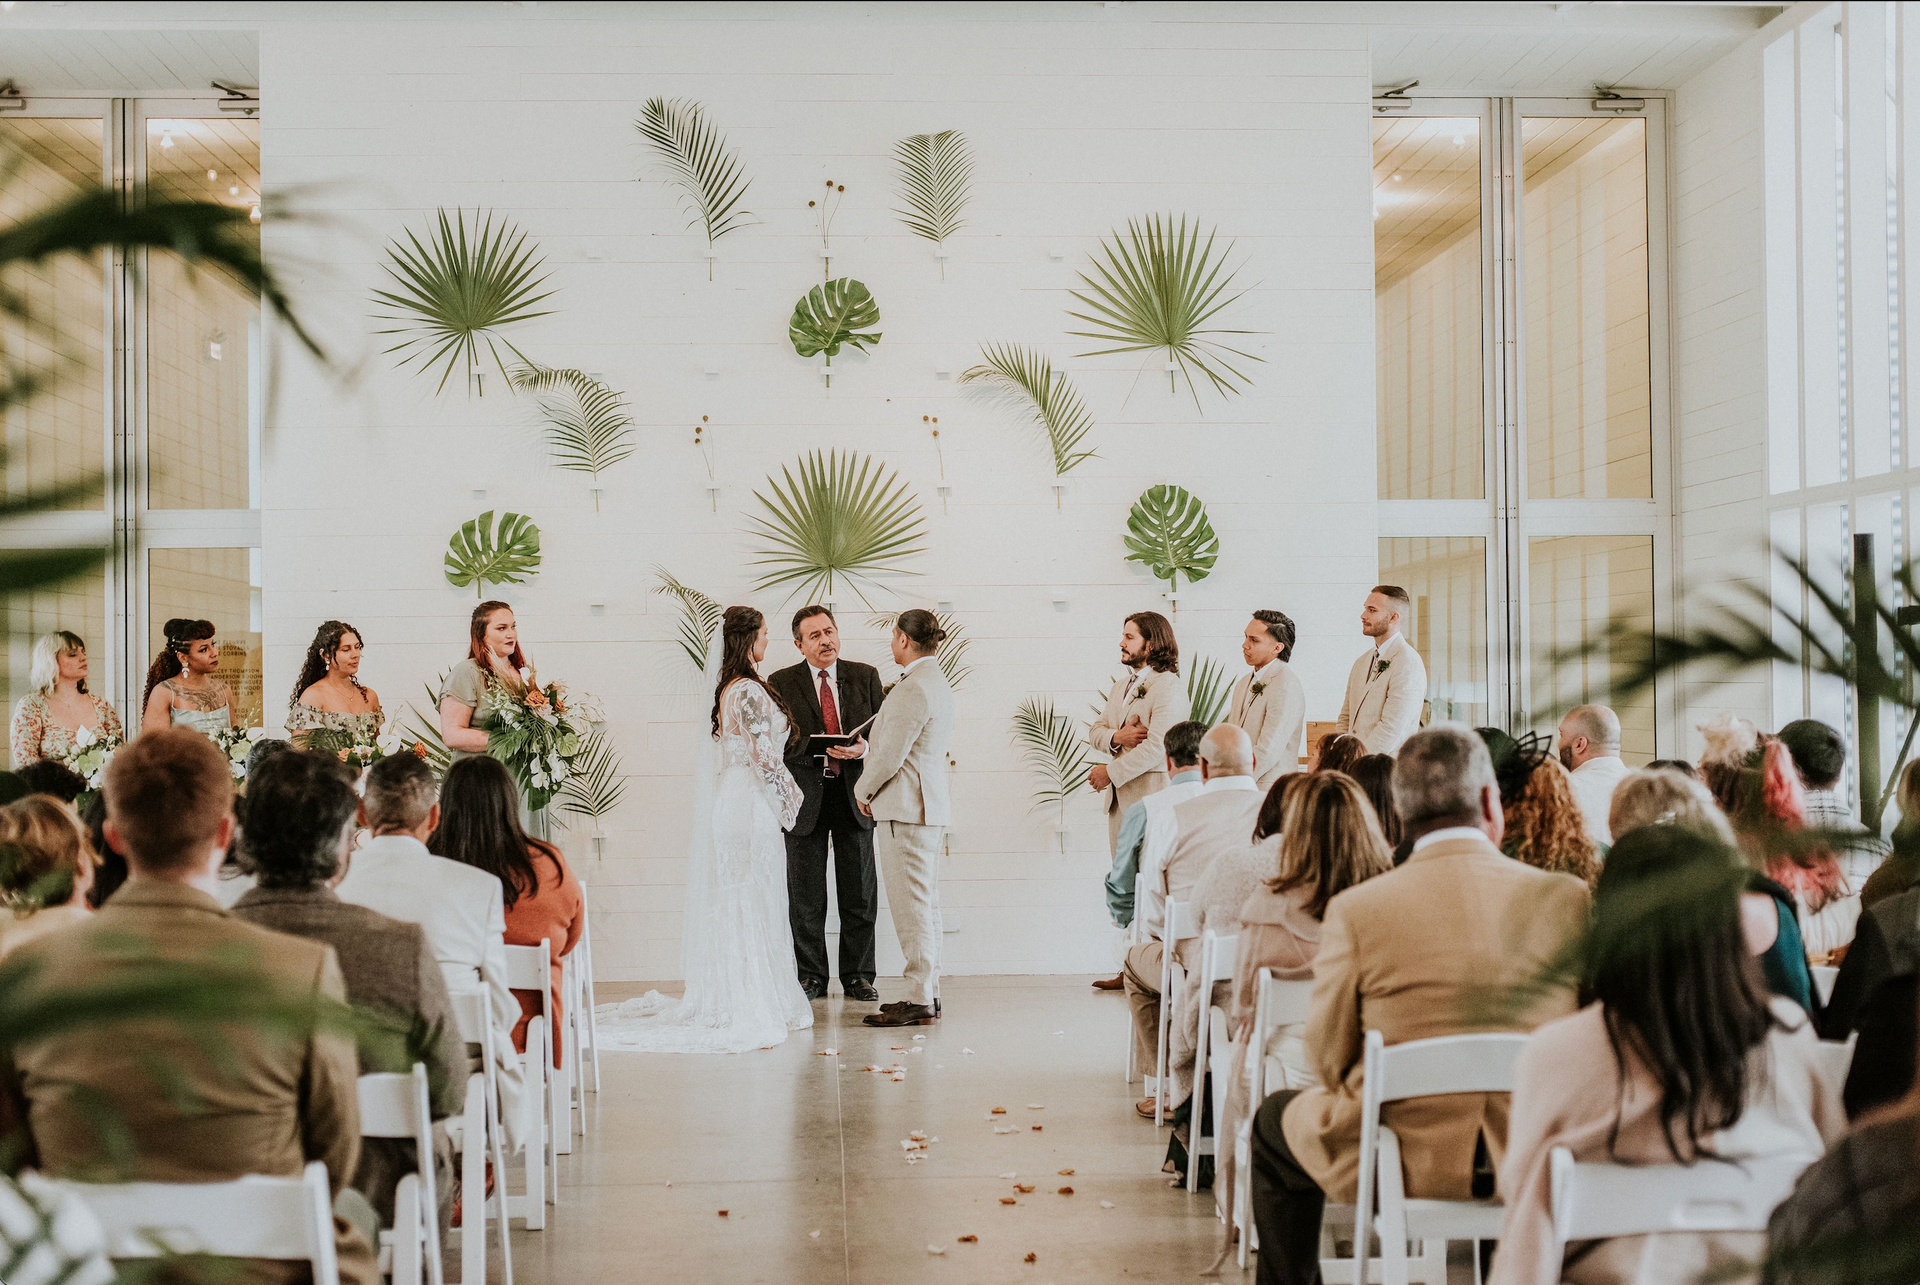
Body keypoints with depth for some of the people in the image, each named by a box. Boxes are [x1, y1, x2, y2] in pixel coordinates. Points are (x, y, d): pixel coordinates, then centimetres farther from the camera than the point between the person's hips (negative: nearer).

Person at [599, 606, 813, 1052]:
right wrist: (788, 798, -5)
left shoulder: (726, 689, 12)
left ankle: (726, 999, 20)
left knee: (730, 908, 14)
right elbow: (764, 757, -19)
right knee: (753, 908, -3)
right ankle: (755, 1006, 2)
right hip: (750, 811, -9)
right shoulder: (750, 691, -17)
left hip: (726, 806, 9)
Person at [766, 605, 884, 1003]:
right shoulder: (781, 684, 1)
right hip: (806, 798, -1)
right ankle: (811, 977, 14)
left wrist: (864, 748, -16)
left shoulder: (865, 677, 7)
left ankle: (857, 976, 15)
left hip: (853, 794, 2)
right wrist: (819, 749, -21)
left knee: (860, 893, 6)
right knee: (806, 896, 4)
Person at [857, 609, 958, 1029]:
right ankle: (928, 993, 19)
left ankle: (919, 1002, -5)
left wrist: (863, 790, -2)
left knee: (912, 907, -7)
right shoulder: (938, 683, 15)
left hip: (905, 807, -10)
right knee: (924, 904, 13)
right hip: (930, 804, 10)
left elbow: (890, 756, -19)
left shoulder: (913, 688, -18)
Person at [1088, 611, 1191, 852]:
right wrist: (1117, 737, -9)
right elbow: (1094, 732, 14)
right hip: (1118, 799, 8)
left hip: (1152, 797, -8)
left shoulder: (1170, 687, -10)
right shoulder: (1121, 687, 20)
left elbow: (1156, 747, -19)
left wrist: (1110, 772, -15)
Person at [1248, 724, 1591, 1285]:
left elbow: (1331, 1058, -5)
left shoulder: (1355, 909, -14)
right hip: (1535, 1158, 3)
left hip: (1402, 1159, -2)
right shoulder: (1568, 897, -9)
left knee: (1275, 1121, 27)